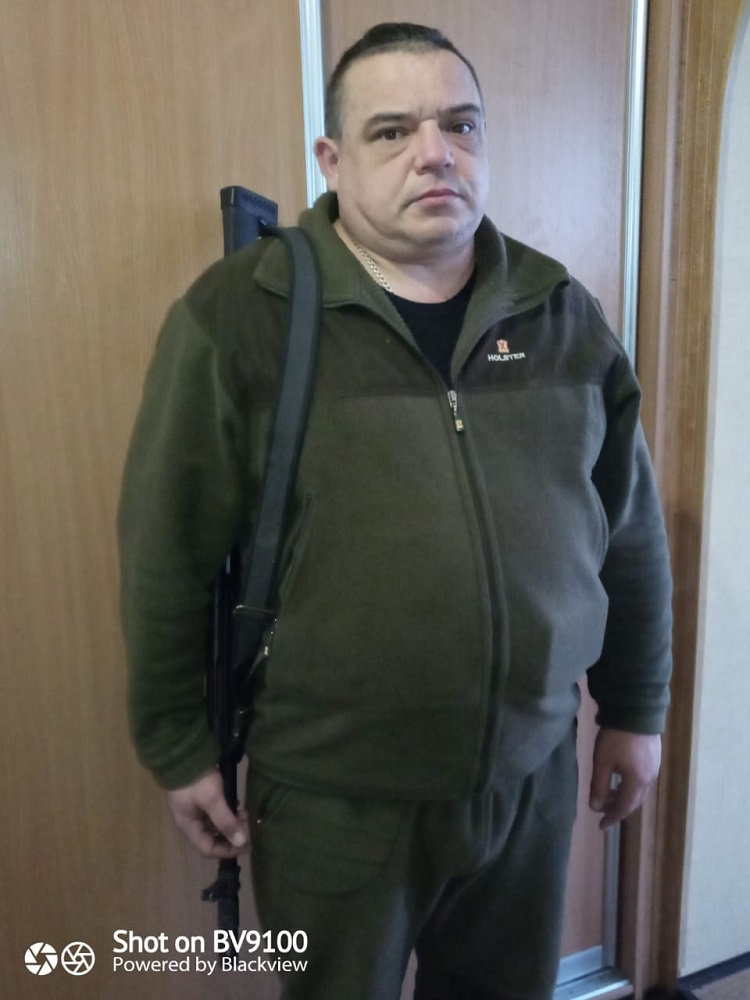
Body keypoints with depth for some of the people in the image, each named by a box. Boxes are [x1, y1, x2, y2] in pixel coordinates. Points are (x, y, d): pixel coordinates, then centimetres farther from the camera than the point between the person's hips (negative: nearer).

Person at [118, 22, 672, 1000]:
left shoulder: (562, 312, 0)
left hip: (535, 772, 4)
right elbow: (169, 557, -8)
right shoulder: (238, 314, -13)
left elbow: (631, 533, 7)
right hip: (332, 796, -3)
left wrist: (635, 709, 10)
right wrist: (180, 748, -2)